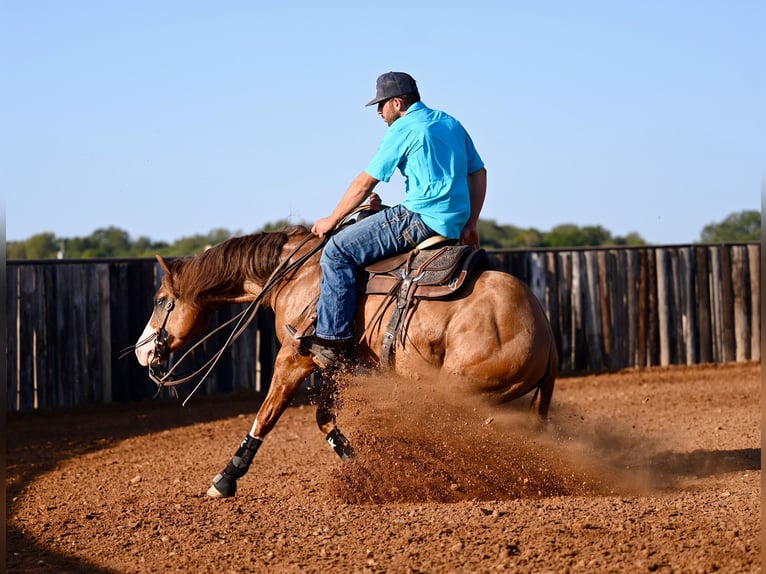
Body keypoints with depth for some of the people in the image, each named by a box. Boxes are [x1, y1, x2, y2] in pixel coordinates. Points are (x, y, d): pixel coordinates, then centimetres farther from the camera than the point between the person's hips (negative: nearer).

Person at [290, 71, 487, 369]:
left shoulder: (403, 130, -6)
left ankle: (331, 338, -14)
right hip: (454, 222, 10)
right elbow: (479, 174, 20)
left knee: (337, 251, -9)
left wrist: (331, 220, 8)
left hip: (422, 218, -10)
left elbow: (364, 183, -3)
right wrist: (470, 225, 24)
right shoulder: (451, 123, 18)